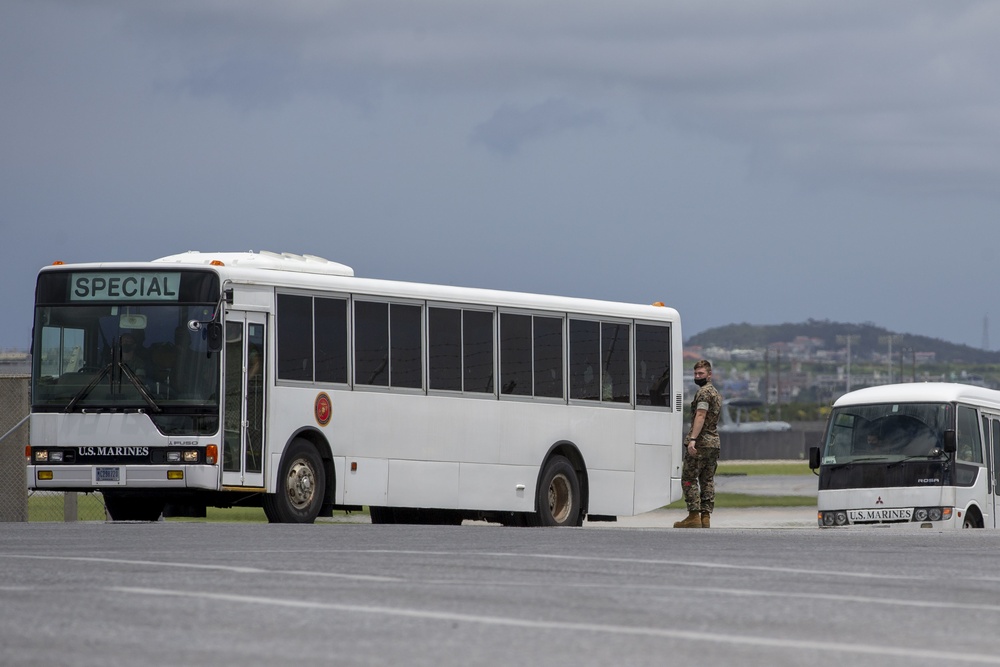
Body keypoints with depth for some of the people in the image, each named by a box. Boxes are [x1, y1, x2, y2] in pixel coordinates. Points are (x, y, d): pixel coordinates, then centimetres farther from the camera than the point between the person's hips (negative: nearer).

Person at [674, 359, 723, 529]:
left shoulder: (704, 392, -10)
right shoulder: (716, 394, 21)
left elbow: (700, 416, -21)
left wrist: (692, 439, -28)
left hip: (699, 444, -9)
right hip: (714, 443, 9)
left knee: (689, 479, -6)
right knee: (708, 481, 8)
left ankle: (694, 516, -12)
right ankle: (706, 517, 3)